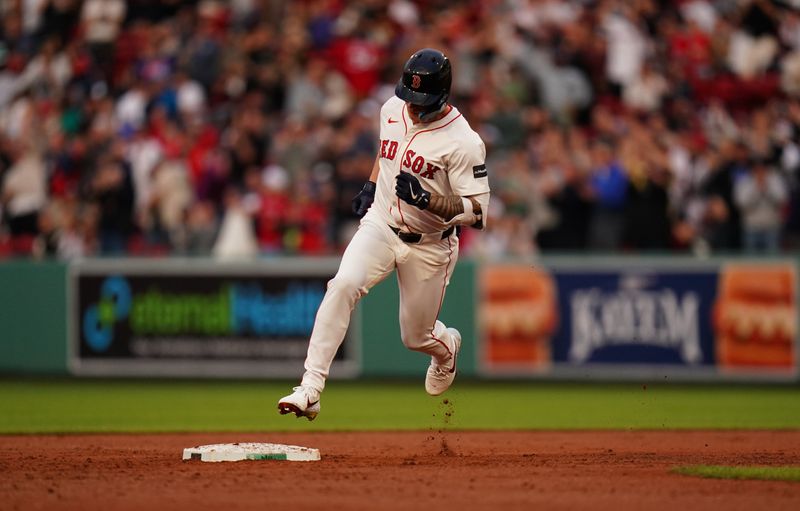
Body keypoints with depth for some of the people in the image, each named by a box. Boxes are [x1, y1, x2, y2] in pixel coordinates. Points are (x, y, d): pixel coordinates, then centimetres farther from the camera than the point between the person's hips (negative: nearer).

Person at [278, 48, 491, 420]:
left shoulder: (463, 141, -21)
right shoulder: (393, 109, -2)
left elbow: (478, 213, -22)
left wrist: (427, 198, -34)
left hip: (429, 246, -3)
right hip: (380, 225, 3)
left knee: (416, 337, 9)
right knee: (343, 285, -26)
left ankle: (447, 346, 50)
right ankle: (310, 390, -30)